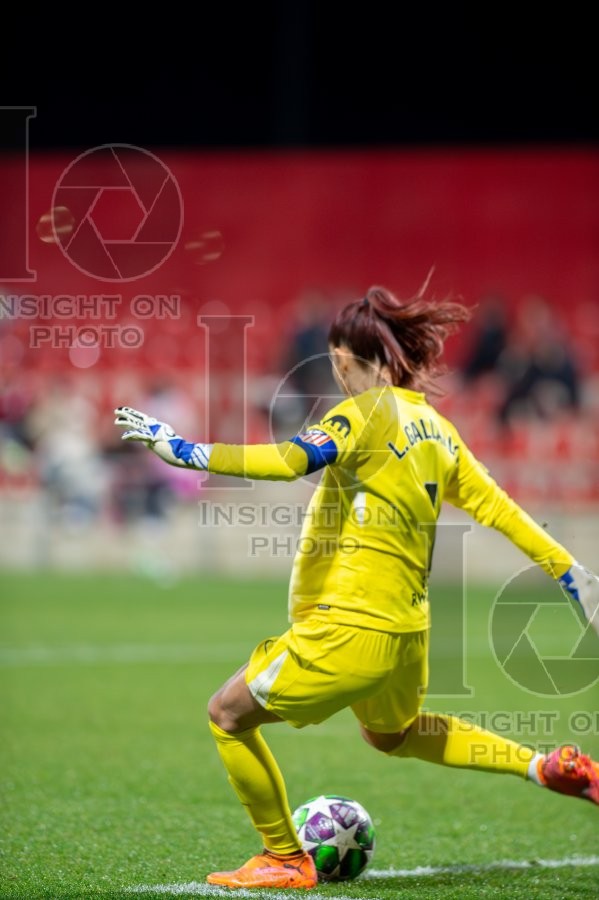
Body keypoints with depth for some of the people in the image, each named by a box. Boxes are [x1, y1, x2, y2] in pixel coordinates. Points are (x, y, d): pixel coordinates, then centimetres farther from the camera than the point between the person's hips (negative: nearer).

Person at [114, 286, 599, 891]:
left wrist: (184, 451, -28)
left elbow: (291, 460, -27)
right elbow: (497, 507, 17)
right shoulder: (436, 429, 12)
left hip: (350, 626, -9)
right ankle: (548, 768, 30)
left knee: (229, 713, 5)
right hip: (405, 629, 9)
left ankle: (286, 859, 12)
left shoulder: (370, 411, -12)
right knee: (393, 733, 35)